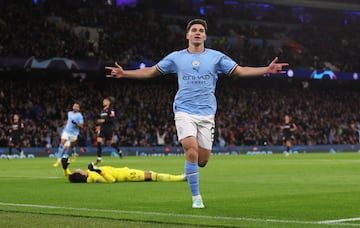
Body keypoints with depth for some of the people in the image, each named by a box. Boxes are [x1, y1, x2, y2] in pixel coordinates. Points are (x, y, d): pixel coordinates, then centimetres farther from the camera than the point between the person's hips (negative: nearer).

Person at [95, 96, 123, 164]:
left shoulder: (111, 110, -11)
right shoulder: (103, 110, 14)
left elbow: (113, 119, -19)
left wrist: (104, 120, -24)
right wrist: (99, 125, 17)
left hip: (109, 128, -7)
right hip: (103, 128, 7)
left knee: (109, 142, 3)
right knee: (99, 140, -6)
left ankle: (119, 151, 30)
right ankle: (99, 157, 1)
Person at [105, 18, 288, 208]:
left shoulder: (216, 57, 6)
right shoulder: (176, 57, 6)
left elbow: (239, 71, 5)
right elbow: (151, 71, 13)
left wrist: (267, 70, -6)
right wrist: (124, 73, 4)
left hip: (207, 113, 2)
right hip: (184, 112, -2)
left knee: (202, 160, -2)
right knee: (192, 151, -20)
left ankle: (189, 171, 36)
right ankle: (196, 197, -9)